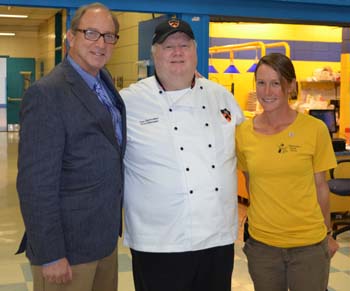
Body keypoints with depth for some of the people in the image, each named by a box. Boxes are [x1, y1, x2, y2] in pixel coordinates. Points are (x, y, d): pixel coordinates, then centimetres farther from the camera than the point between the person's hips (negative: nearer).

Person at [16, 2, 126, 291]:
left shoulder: (105, 83, 8)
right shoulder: (46, 93, -17)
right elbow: (36, 182, -19)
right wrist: (50, 255, -19)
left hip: (107, 238, 7)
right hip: (68, 246, -7)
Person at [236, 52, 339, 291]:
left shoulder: (315, 129, -8)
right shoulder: (243, 132, -3)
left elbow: (320, 185, 1)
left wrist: (328, 234, 9)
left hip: (309, 244, -2)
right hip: (261, 244, 2)